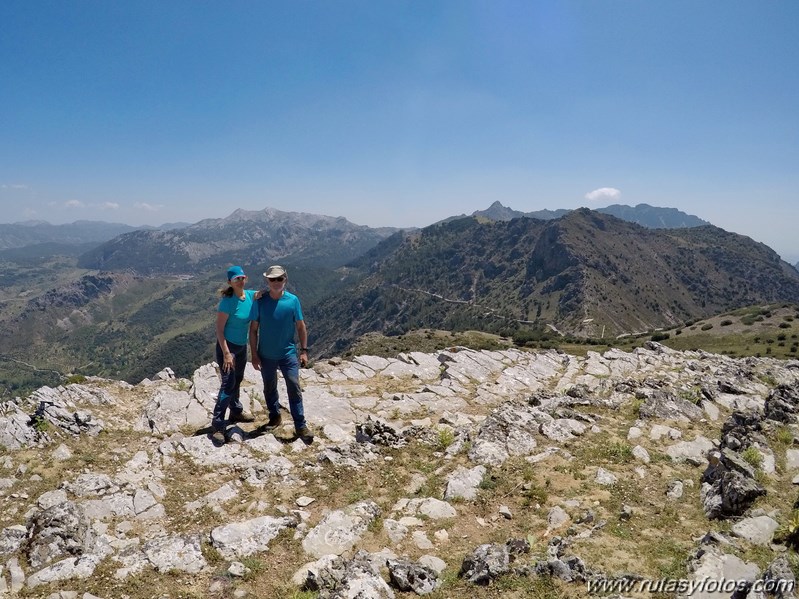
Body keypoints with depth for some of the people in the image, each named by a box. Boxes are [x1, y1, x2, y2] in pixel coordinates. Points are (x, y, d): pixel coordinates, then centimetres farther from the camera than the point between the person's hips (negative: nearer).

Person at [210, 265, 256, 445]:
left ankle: (236, 412, 41)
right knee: (228, 385, -10)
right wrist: (226, 353, -24)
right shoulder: (227, 302, -22)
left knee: (237, 380, 22)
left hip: (242, 346, 7)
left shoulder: (251, 295, -5)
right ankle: (218, 426, -3)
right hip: (227, 346, -7)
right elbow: (219, 329, -20)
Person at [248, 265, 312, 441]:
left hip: (288, 354, -1)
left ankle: (301, 426, 6)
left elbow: (301, 327, -1)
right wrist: (254, 354, -5)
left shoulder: (293, 300, -9)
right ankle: (275, 417, 38)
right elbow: (253, 329, -3)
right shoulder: (260, 302, -9)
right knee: (269, 388, 17)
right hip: (266, 355, 1)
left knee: (294, 388, -2)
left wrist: (304, 350, -2)